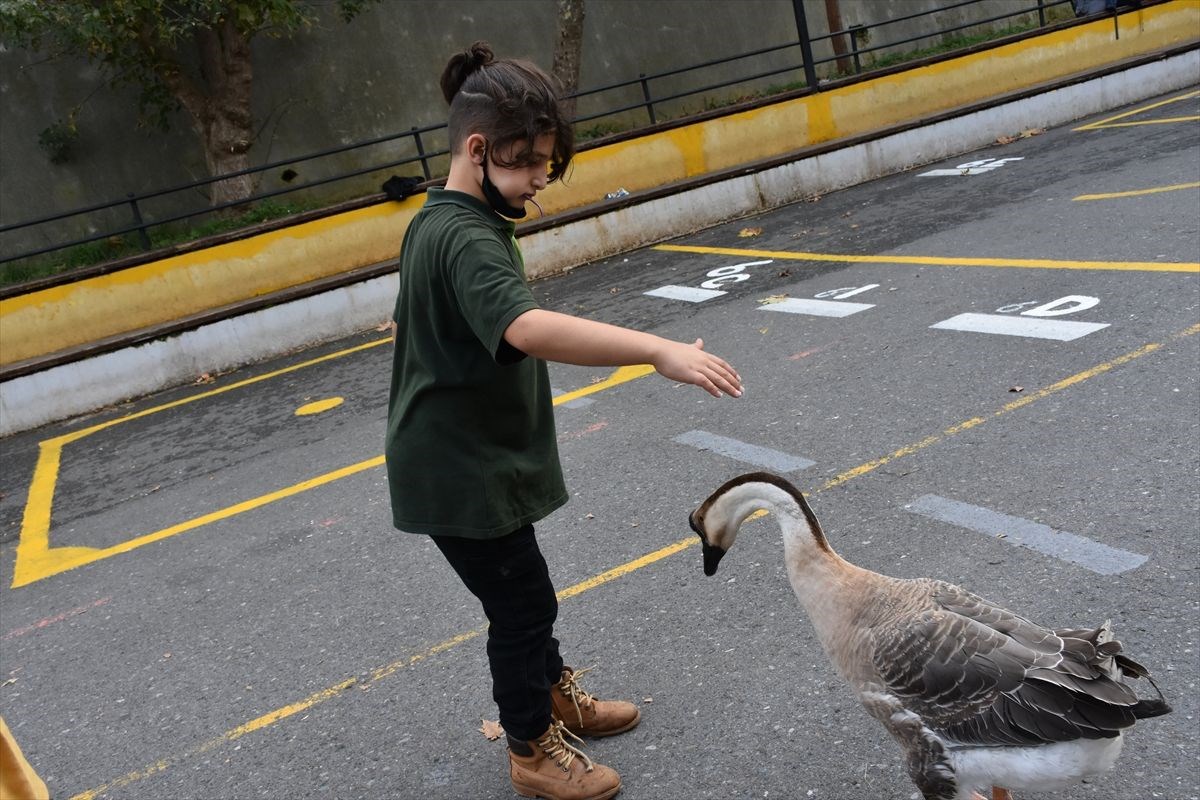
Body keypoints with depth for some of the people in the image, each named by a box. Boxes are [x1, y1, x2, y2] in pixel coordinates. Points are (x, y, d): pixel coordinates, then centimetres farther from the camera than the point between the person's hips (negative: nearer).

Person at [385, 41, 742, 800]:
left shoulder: (437, 224, 6)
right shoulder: (465, 240, -27)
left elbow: (409, 318, 24)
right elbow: (529, 328, -46)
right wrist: (659, 349, -52)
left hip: (469, 456, 10)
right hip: (462, 471, -10)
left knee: (522, 590, 25)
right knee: (524, 601, 5)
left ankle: (555, 694, 45)